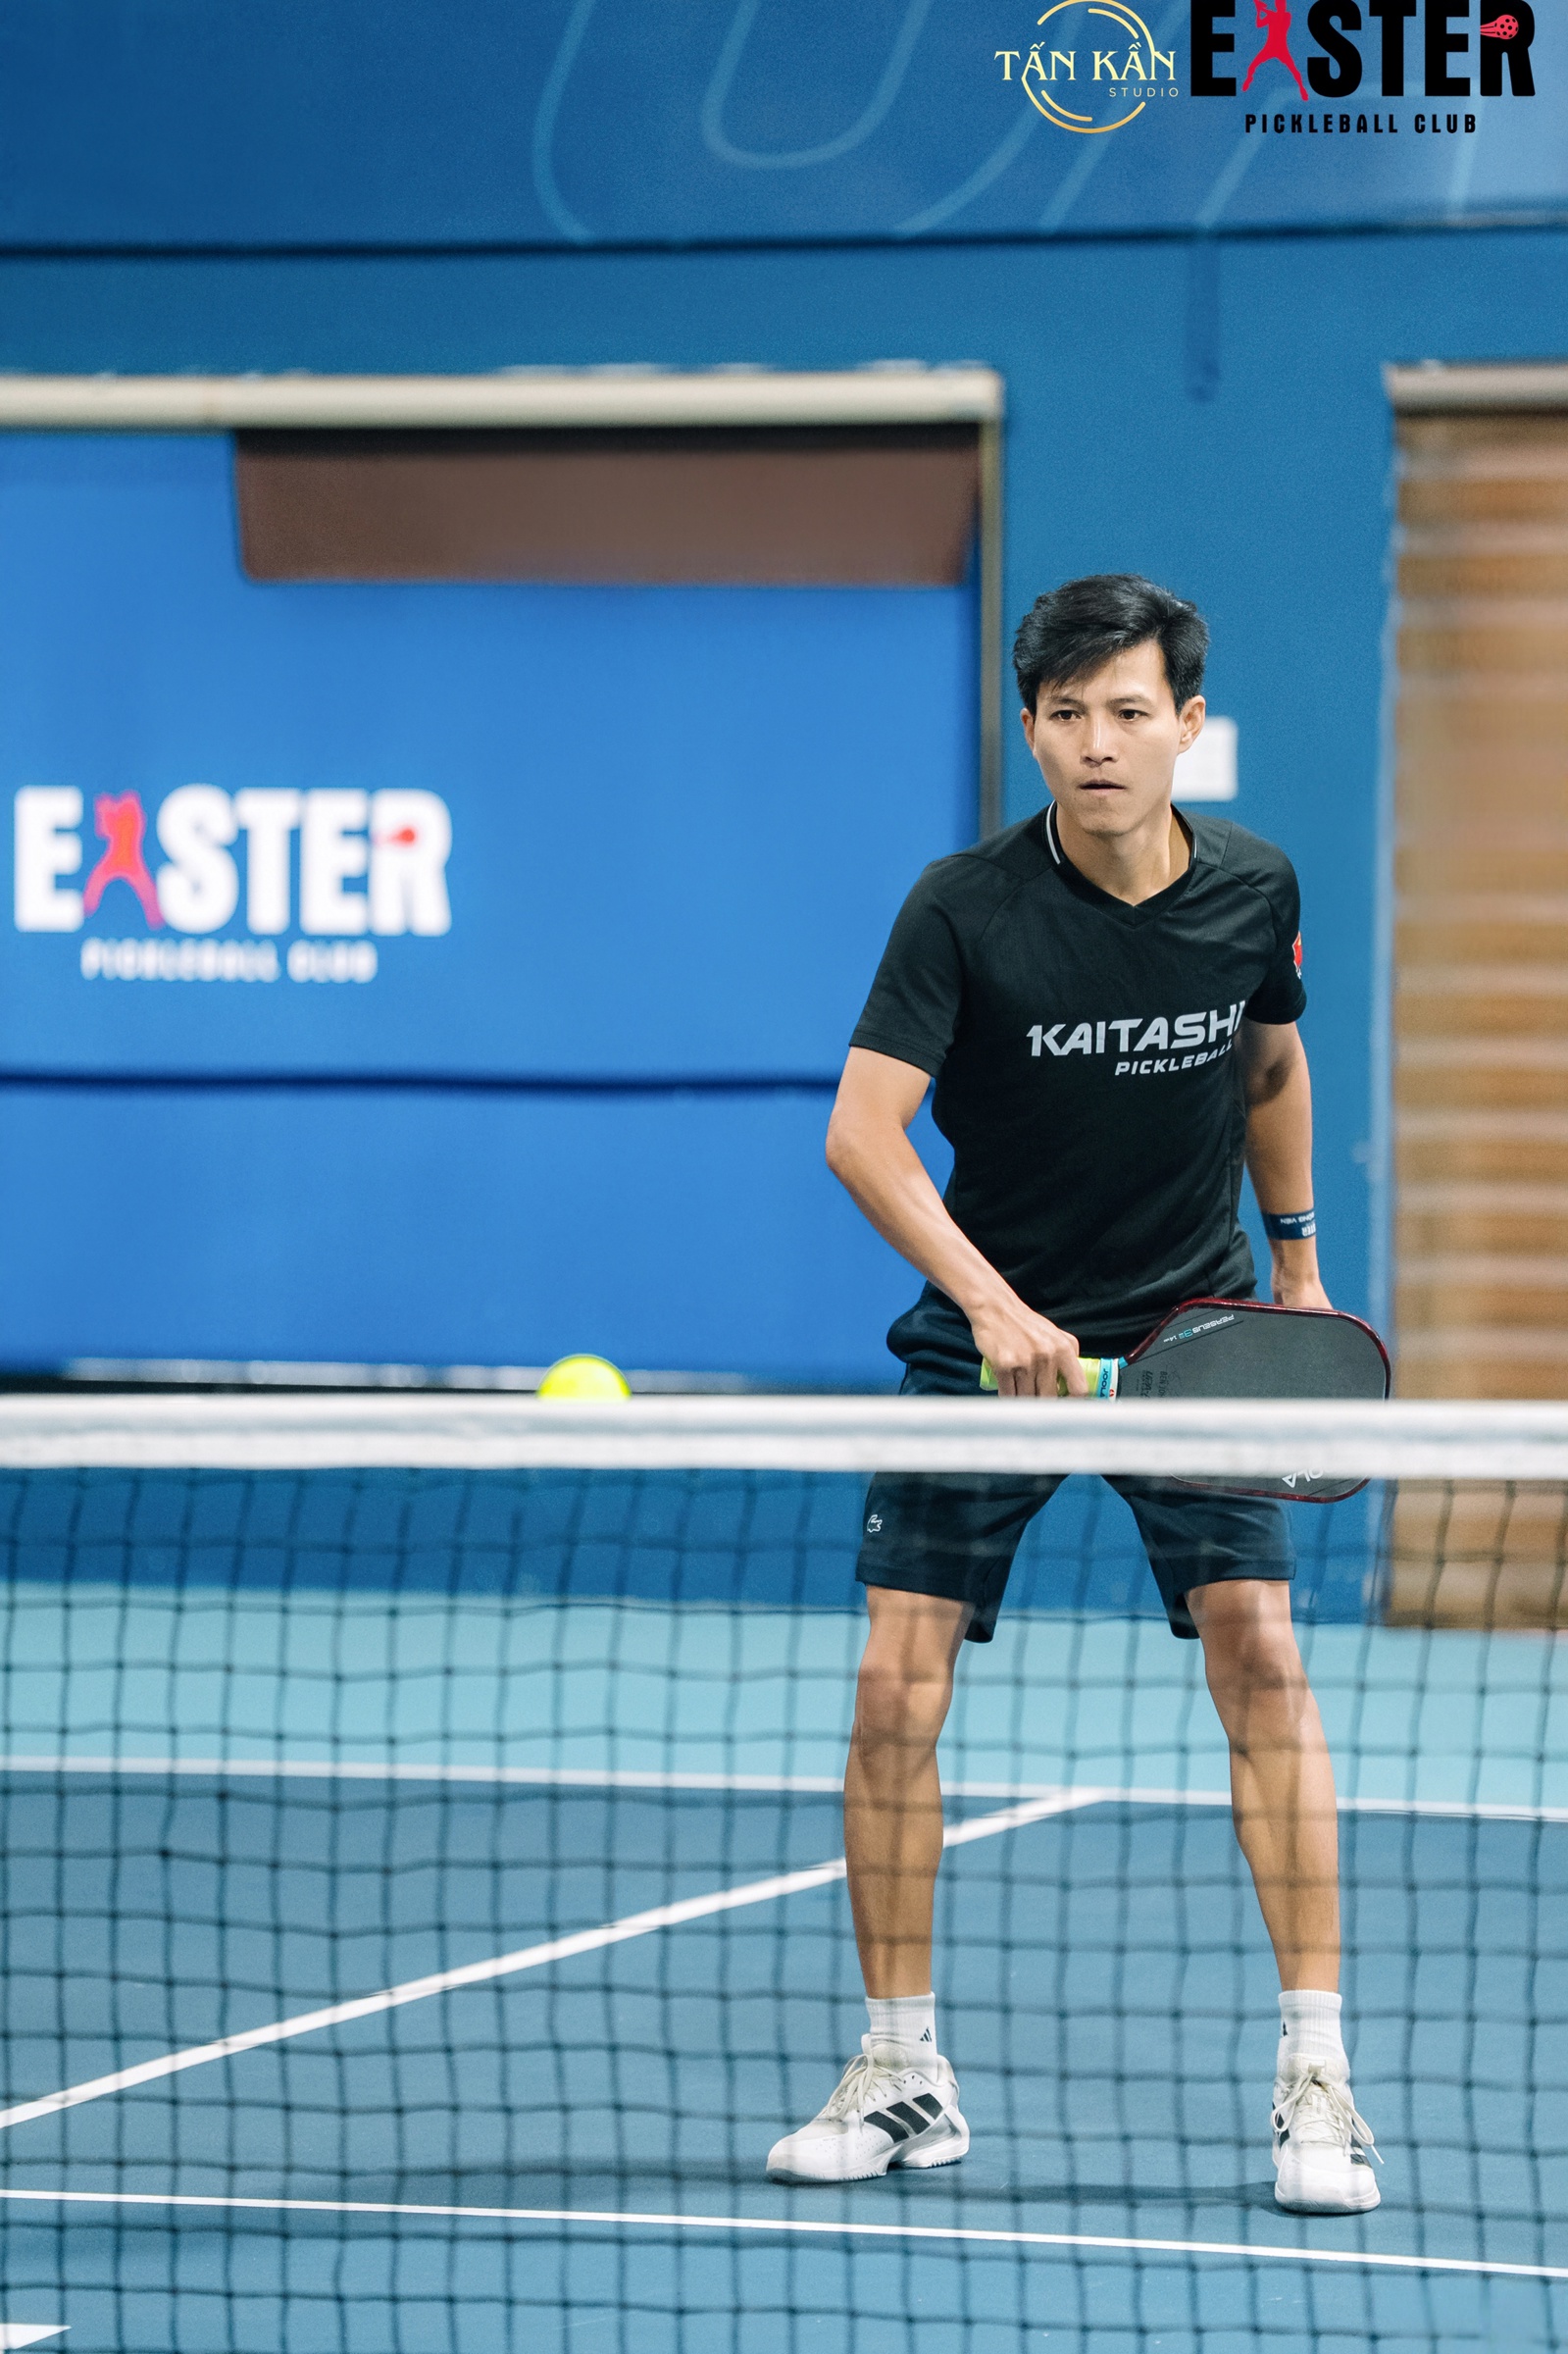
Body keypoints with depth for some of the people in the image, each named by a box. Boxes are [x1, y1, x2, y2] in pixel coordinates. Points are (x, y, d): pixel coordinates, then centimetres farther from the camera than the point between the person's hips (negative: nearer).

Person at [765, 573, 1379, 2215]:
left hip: (1193, 1325, 1)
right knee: (897, 1689, -8)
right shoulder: (967, 908, -16)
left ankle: (1313, 2073, -9)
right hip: (991, 1329, -1)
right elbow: (862, 1129, -23)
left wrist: (1296, 1261, 20)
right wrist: (994, 1303, -34)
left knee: (1258, 1650, -15)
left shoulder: (1252, 889, -5)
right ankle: (903, 2075, 7)